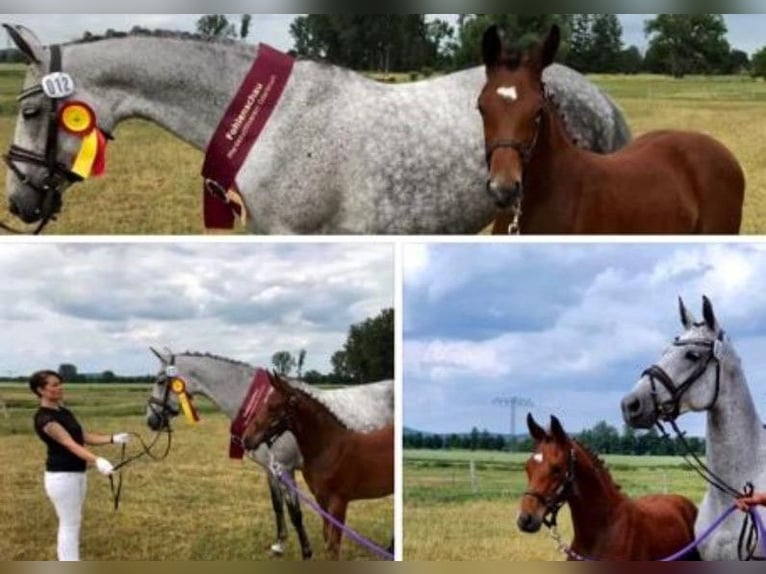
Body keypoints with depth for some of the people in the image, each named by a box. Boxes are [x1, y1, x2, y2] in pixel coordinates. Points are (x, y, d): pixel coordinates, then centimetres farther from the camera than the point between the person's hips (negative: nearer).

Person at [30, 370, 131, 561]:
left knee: (71, 524, 15)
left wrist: (113, 439, -1)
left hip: (78, 474, 9)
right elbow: (70, 444, -30)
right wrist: (97, 461, -42)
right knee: (69, 525, -4)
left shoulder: (64, 413, 10)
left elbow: (85, 438, 13)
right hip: (61, 477, -9)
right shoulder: (44, 418, -19)